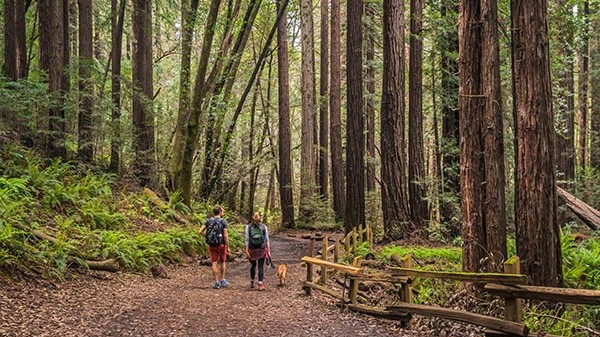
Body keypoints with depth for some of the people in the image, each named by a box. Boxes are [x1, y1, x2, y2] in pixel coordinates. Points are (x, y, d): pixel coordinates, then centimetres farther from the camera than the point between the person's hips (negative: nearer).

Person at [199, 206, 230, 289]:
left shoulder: (208, 221, 2)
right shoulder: (223, 222, -9)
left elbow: (201, 231, -2)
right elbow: (225, 236, -13)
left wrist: (207, 236, 12)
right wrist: (228, 247, -7)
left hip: (211, 245, 3)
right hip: (221, 244, -3)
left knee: (214, 263, 5)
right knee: (223, 262, 16)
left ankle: (217, 282, 4)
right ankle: (222, 280, 13)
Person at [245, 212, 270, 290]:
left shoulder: (248, 226, 2)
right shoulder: (264, 226, 2)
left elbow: (247, 240, -1)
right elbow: (267, 240, 1)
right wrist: (268, 251, 2)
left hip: (252, 249, 1)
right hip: (262, 249, -1)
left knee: (253, 265, 14)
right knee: (261, 266, 1)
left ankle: (252, 283, 21)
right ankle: (260, 284, -5)